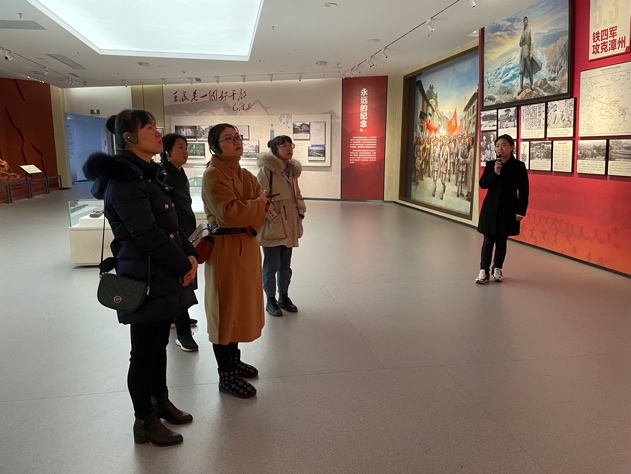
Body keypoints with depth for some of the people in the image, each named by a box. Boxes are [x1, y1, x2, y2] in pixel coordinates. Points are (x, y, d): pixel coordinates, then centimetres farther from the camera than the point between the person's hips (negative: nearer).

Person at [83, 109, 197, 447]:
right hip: (144, 280, -9)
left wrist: (189, 255, -2)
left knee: (159, 343, 20)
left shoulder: (149, 174, 12)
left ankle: (160, 402, 38)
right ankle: (145, 423, 22)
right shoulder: (123, 178, -18)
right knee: (144, 351, 6)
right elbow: (147, 234, -23)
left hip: (165, 277, 9)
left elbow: (171, 224, 13)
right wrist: (183, 266, -14)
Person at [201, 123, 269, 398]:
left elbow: (263, 202, 5)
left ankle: (234, 360, 34)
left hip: (246, 246, 9)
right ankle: (226, 376, 13)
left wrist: (250, 223, -14)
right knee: (225, 309, 1)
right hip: (225, 249, -9)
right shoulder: (212, 175, -14)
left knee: (241, 305, 17)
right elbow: (230, 213, -25)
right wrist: (257, 204, -12)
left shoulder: (244, 175, 12)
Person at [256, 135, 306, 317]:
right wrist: (273, 217, -17)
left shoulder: (292, 170, 10)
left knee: (285, 265, 17)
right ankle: (270, 300, 20)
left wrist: (301, 211, 8)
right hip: (272, 226, -7)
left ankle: (284, 297, 32)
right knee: (271, 266, 4)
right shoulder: (266, 170, -14)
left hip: (289, 225, 7)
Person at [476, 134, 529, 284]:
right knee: (488, 241, 1)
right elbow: (482, 184, -6)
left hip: (508, 209, -1)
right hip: (491, 208, 1)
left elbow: (523, 191, -3)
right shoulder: (490, 164, 2)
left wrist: (521, 211, -8)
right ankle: (484, 270, 6)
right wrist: (495, 173, -20)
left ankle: (497, 269, 23)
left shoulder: (519, 166, -3)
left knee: (501, 241, 9)